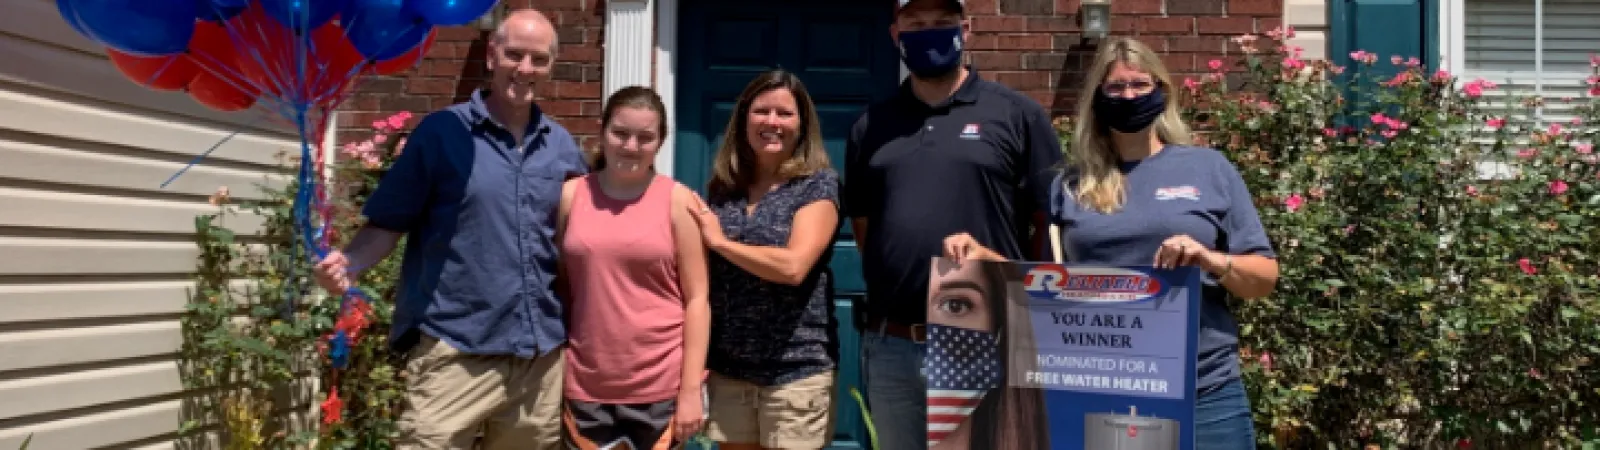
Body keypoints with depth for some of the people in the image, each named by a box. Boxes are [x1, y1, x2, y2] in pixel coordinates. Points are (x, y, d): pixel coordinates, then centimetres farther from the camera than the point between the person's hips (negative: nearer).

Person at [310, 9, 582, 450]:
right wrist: (348, 262, -20)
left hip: (542, 353, 4)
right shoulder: (441, 131, -3)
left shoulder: (563, 146, 9)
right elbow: (388, 222, -2)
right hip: (454, 350, -4)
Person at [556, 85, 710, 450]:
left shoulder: (678, 200, -3)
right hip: (586, 385, 2)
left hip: (660, 386, -2)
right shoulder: (571, 195, 3)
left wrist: (692, 388, -8)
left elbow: (697, 298, -4)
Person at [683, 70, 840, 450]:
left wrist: (720, 241, -9)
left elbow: (793, 266, -20)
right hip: (728, 367, 5)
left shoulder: (818, 184, -5)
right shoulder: (722, 186, 9)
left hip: (796, 369, -4)